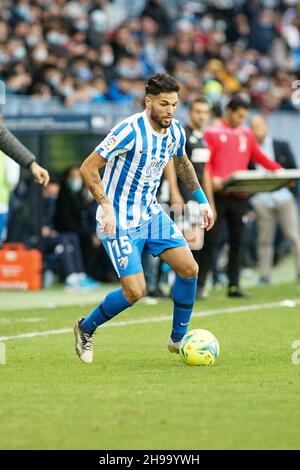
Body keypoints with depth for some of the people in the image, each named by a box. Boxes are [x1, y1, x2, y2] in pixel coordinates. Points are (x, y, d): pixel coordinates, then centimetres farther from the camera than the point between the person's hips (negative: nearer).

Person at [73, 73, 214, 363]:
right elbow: (88, 168, -21)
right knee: (135, 291, -13)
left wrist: (201, 200, 17)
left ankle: (178, 339, 11)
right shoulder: (130, 131, -23)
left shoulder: (176, 132, -1)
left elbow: (182, 162, 23)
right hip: (119, 222, -7)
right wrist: (106, 205, -29)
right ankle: (85, 329, 13)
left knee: (189, 268, -6)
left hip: (151, 214, 7)